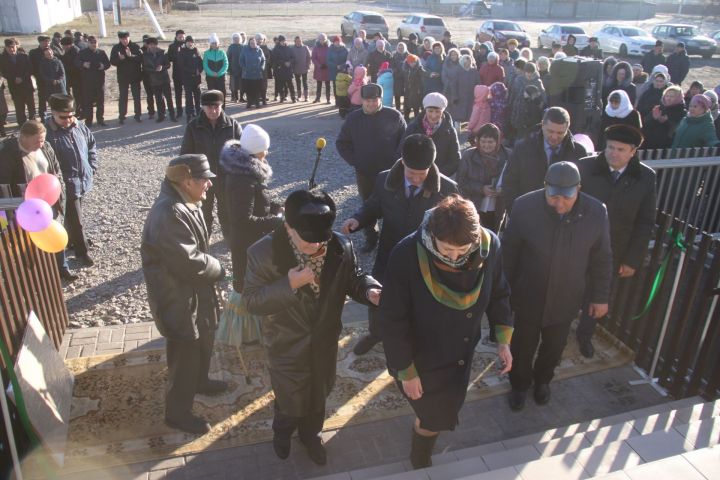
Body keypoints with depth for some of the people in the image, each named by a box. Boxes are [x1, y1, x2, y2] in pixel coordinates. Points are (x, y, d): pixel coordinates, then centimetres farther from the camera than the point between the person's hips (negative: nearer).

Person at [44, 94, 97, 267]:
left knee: (73, 216, 25)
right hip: (67, 186, -6)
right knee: (75, 220, 3)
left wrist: (92, 167, 7)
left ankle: (72, 240, 46)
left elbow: (92, 145, 13)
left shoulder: (79, 126, -2)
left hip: (84, 181, 6)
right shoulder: (47, 134, -20)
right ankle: (82, 251, 19)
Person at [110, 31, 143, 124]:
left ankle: (138, 115, 16)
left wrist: (131, 56, -28)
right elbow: (112, 61, -4)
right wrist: (119, 59, -22)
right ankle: (122, 117, 8)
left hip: (135, 75, 0)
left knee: (137, 96, 7)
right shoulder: (116, 48, -1)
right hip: (122, 76, 0)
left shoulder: (135, 46, -3)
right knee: (123, 97, 3)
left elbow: (141, 57, -14)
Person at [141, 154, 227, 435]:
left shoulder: (185, 204, 3)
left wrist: (211, 265, 2)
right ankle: (177, 413, 26)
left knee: (203, 343, 28)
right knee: (184, 357, 6)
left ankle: (199, 382, 53)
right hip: (178, 299, -10)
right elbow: (190, 262, -31)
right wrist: (218, 270, -13)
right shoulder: (170, 214, -31)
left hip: (195, 293, 10)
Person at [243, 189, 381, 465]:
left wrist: (371, 291, -26)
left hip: (325, 343, 3)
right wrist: (288, 285, -35)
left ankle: (311, 435, 59)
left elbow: (353, 279, -4)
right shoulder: (264, 252, -25)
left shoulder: (341, 247, -18)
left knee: (318, 395, 26)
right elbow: (251, 302, -21)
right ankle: (282, 433, 54)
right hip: (287, 346, -3)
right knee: (291, 401, 17)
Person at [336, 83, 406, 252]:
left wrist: (396, 161, -6)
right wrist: (353, 161, -1)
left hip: (389, 172, -2)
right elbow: (341, 143, 8)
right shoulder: (353, 118, -2)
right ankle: (370, 238, 28)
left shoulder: (394, 116, -8)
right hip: (364, 172, 2)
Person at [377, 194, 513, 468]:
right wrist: (406, 370, -16)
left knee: (446, 411, 26)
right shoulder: (406, 256, -32)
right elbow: (393, 321, -22)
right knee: (433, 417, 12)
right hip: (420, 358, -4)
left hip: (461, 354, 5)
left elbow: (498, 293, 1)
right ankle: (420, 464, 46)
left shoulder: (489, 245, -19)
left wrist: (504, 339, -1)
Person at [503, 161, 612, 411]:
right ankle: (519, 384, 47)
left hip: (566, 300, 2)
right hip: (528, 297, -2)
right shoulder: (525, 207, -21)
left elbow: (602, 259, -3)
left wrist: (600, 297, 2)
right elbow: (509, 252, -9)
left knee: (554, 348, 24)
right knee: (522, 347, 18)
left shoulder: (596, 212, -17)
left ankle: (542, 380, 54)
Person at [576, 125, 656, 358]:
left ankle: (585, 334, 45)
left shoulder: (646, 177, -9)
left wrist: (633, 260, -5)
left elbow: (645, 223, -3)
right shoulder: (585, 167, -15)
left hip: (614, 254, 2)